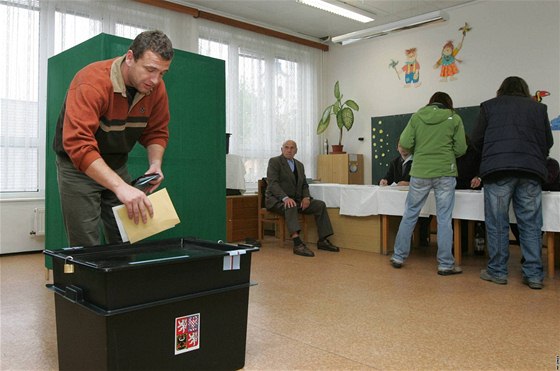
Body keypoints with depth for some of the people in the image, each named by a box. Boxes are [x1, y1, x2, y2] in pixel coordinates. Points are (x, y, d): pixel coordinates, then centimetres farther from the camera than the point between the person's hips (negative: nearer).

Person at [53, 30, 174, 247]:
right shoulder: (92, 82, -29)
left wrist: (155, 164, -17)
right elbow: (78, 144, -38)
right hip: (77, 167, -5)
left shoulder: (156, 87, -10)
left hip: (117, 166, 5)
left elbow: (156, 132, 3)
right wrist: (120, 186, -47)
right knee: (87, 248, -6)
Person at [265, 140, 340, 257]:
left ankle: (323, 241, -8)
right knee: (290, 206, -38)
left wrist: (306, 197, -6)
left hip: (296, 199, 7)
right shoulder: (274, 161, -4)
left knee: (320, 205, -9)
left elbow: (304, 184, 17)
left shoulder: (299, 165, 17)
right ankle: (298, 244, -48)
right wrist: (285, 198, -32)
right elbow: (272, 183, -16)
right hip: (277, 199, -7)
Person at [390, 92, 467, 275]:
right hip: (445, 173, -1)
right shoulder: (454, 119, 3)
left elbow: (404, 143, -3)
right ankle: (445, 264, 8)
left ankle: (398, 257, 18)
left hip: (420, 172, 1)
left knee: (409, 215, 11)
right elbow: (461, 149, 1)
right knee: (444, 219, 4)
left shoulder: (416, 117, 5)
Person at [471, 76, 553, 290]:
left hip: (497, 168, -2)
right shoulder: (538, 107, 19)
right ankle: (534, 274, 6)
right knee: (530, 224, 4)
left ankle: (497, 271, 7)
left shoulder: (490, 105, 15)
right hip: (532, 169, 2)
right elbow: (548, 142, 18)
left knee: (497, 223, 3)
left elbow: (477, 139, 13)